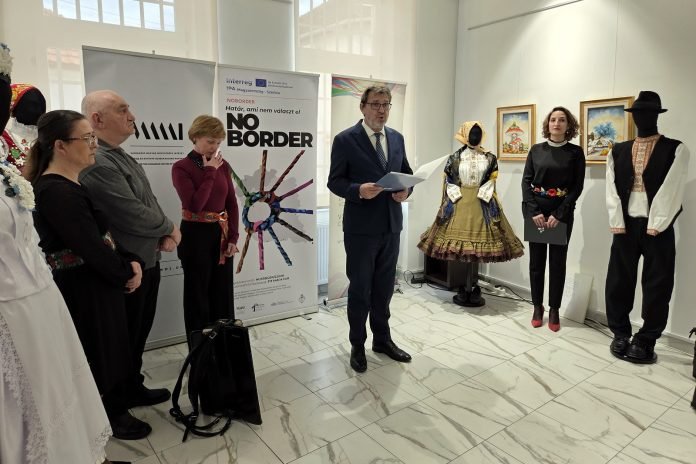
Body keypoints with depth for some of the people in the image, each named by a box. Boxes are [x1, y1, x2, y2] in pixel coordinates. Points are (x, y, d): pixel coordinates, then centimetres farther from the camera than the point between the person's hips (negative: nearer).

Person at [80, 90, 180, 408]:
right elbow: (133, 215, -27)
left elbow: (150, 201, 11)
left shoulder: (122, 156, 10)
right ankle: (118, 403, 29)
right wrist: (170, 228, -8)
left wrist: (165, 235, -6)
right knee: (125, 337, 9)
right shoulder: (97, 162, -24)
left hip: (147, 261, 9)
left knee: (139, 331, 21)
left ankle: (133, 387, 38)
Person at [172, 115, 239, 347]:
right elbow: (195, 204, -22)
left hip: (222, 235, 5)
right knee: (198, 295, 7)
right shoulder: (181, 167, -9)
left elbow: (232, 203, 6)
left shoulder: (223, 165, 6)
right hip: (196, 236, -5)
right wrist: (210, 172, -16)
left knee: (223, 293, 13)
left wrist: (233, 238, -1)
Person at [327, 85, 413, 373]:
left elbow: (407, 173, 16)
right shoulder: (345, 140, -7)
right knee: (360, 289, 7)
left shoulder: (397, 138, 10)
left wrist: (406, 189, -6)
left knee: (384, 287, 16)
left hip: (391, 225, 5)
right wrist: (358, 190, -26)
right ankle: (358, 346, 25)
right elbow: (335, 181, -8)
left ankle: (382, 339, 34)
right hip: (361, 227, -5)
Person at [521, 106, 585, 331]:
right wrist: (534, 211, -12)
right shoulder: (536, 150, 5)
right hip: (535, 210, 1)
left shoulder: (575, 152, 1)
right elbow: (526, 181, 0)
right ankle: (537, 307, 19)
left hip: (562, 212, -1)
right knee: (536, 260, 6)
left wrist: (559, 214, -13)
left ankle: (554, 310, 17)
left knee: (558, 261, 5)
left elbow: (577, 187, -4)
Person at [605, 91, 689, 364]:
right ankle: (621, 335, 23)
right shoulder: (618, 151, 9)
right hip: (625, 225, 3)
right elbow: (612, 190, 1)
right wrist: (618, 224, -8)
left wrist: (654, 227, -15)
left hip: (657, 228, -2)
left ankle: (646, 341, 17)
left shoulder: (676, 150, 1)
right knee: (618, 281, 7)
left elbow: (671, 191, -8)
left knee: (657, 286, 4)